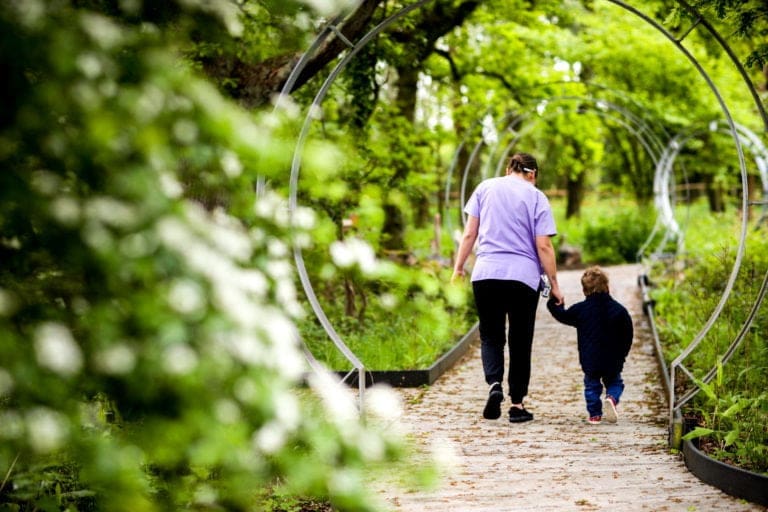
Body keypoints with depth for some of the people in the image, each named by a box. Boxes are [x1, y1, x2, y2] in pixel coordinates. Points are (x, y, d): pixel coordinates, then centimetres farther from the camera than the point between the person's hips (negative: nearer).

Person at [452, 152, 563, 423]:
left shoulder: (486, 187, 9)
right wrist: (554, 286, 4)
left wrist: (458, 268, 11)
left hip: (485, 273, 1)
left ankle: (494, 383, -15)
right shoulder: (536, 197, 3)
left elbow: (469, 233, 5)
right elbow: (544, 246, -2)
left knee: (491, 335, 10)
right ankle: (517, 404, 9)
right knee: (520, 340, 9)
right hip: (523, 277, -1)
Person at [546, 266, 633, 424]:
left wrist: (554, 304, 29)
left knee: (592, 385, 17)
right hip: (613, 361, 0)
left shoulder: (580, 310, -6)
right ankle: (612, 399, -13)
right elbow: (627, 335, 2)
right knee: (614, 382, 18)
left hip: (589, 360, 0)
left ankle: (595, 414, 10)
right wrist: (622, 355, 15)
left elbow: (563, 316, 12)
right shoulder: (618, 310, -4)